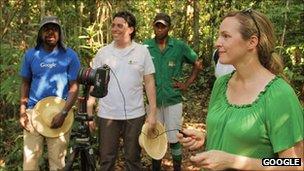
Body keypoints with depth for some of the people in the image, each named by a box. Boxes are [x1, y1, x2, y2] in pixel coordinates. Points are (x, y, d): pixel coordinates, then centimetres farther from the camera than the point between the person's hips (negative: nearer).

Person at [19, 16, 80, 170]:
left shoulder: (70, 56, -3)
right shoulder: (31, 54, 5)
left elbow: (74, 87, -4)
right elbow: (25, 83, 11)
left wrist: (63, 113, -14)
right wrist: (22, 110, 1)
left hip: (59, 112, -2)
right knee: (30, 157, 5)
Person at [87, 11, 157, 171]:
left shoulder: (142, 51, 0)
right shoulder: (103, 53, 2)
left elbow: (149, 82, 1)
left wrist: (152, 112, -4)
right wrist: (89, 113, -2)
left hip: (135, 115, -1)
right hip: (107, 115, 1)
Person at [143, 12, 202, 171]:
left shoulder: (179, 46, -3)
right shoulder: (146, 46, -1)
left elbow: (197, 64, 7)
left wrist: (187, 84, 2)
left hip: (173, 99, -2)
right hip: (153, 100, 2)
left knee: (174, 139, 2)